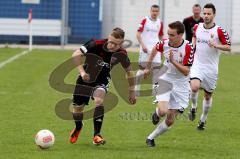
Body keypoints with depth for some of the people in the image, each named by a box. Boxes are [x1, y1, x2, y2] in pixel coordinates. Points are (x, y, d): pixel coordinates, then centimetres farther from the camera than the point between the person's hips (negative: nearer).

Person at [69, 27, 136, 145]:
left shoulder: (121, 54, -20)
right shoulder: (96, 44, -29)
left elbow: (129, 71, -1)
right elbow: (76, 55, -25)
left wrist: (132, 91, 5)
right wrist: (82, 72, -34)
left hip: (102, 79, 0)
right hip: (86, 77, 0)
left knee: (99, 100, -29)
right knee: (77, 106, 6)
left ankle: (97, 135, -23)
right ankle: (78, 127, 42)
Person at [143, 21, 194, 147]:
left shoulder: (188, 48, -21)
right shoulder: (164, 43, -11)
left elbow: (186, 72, -21)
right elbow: (155, 49, 14)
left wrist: (173, 61, -33)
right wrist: (148, 67, 22)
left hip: (180, 86, -1)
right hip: (165, 81, 1)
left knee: (170, 121, 1)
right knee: (163, 111, -23)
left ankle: (151, 138, 23)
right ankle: (157, 113, 15)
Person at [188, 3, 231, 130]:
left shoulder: (219, 31, -11)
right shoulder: (197, 27, 0)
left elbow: (228, 47, -9)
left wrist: (216, 45, -25)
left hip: (211, 67, -1)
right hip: (198, 65, 1)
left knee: (208, 95, 9)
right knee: (194, 87, -25)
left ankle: (203, 120, 29)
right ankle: (193, 107, 5)